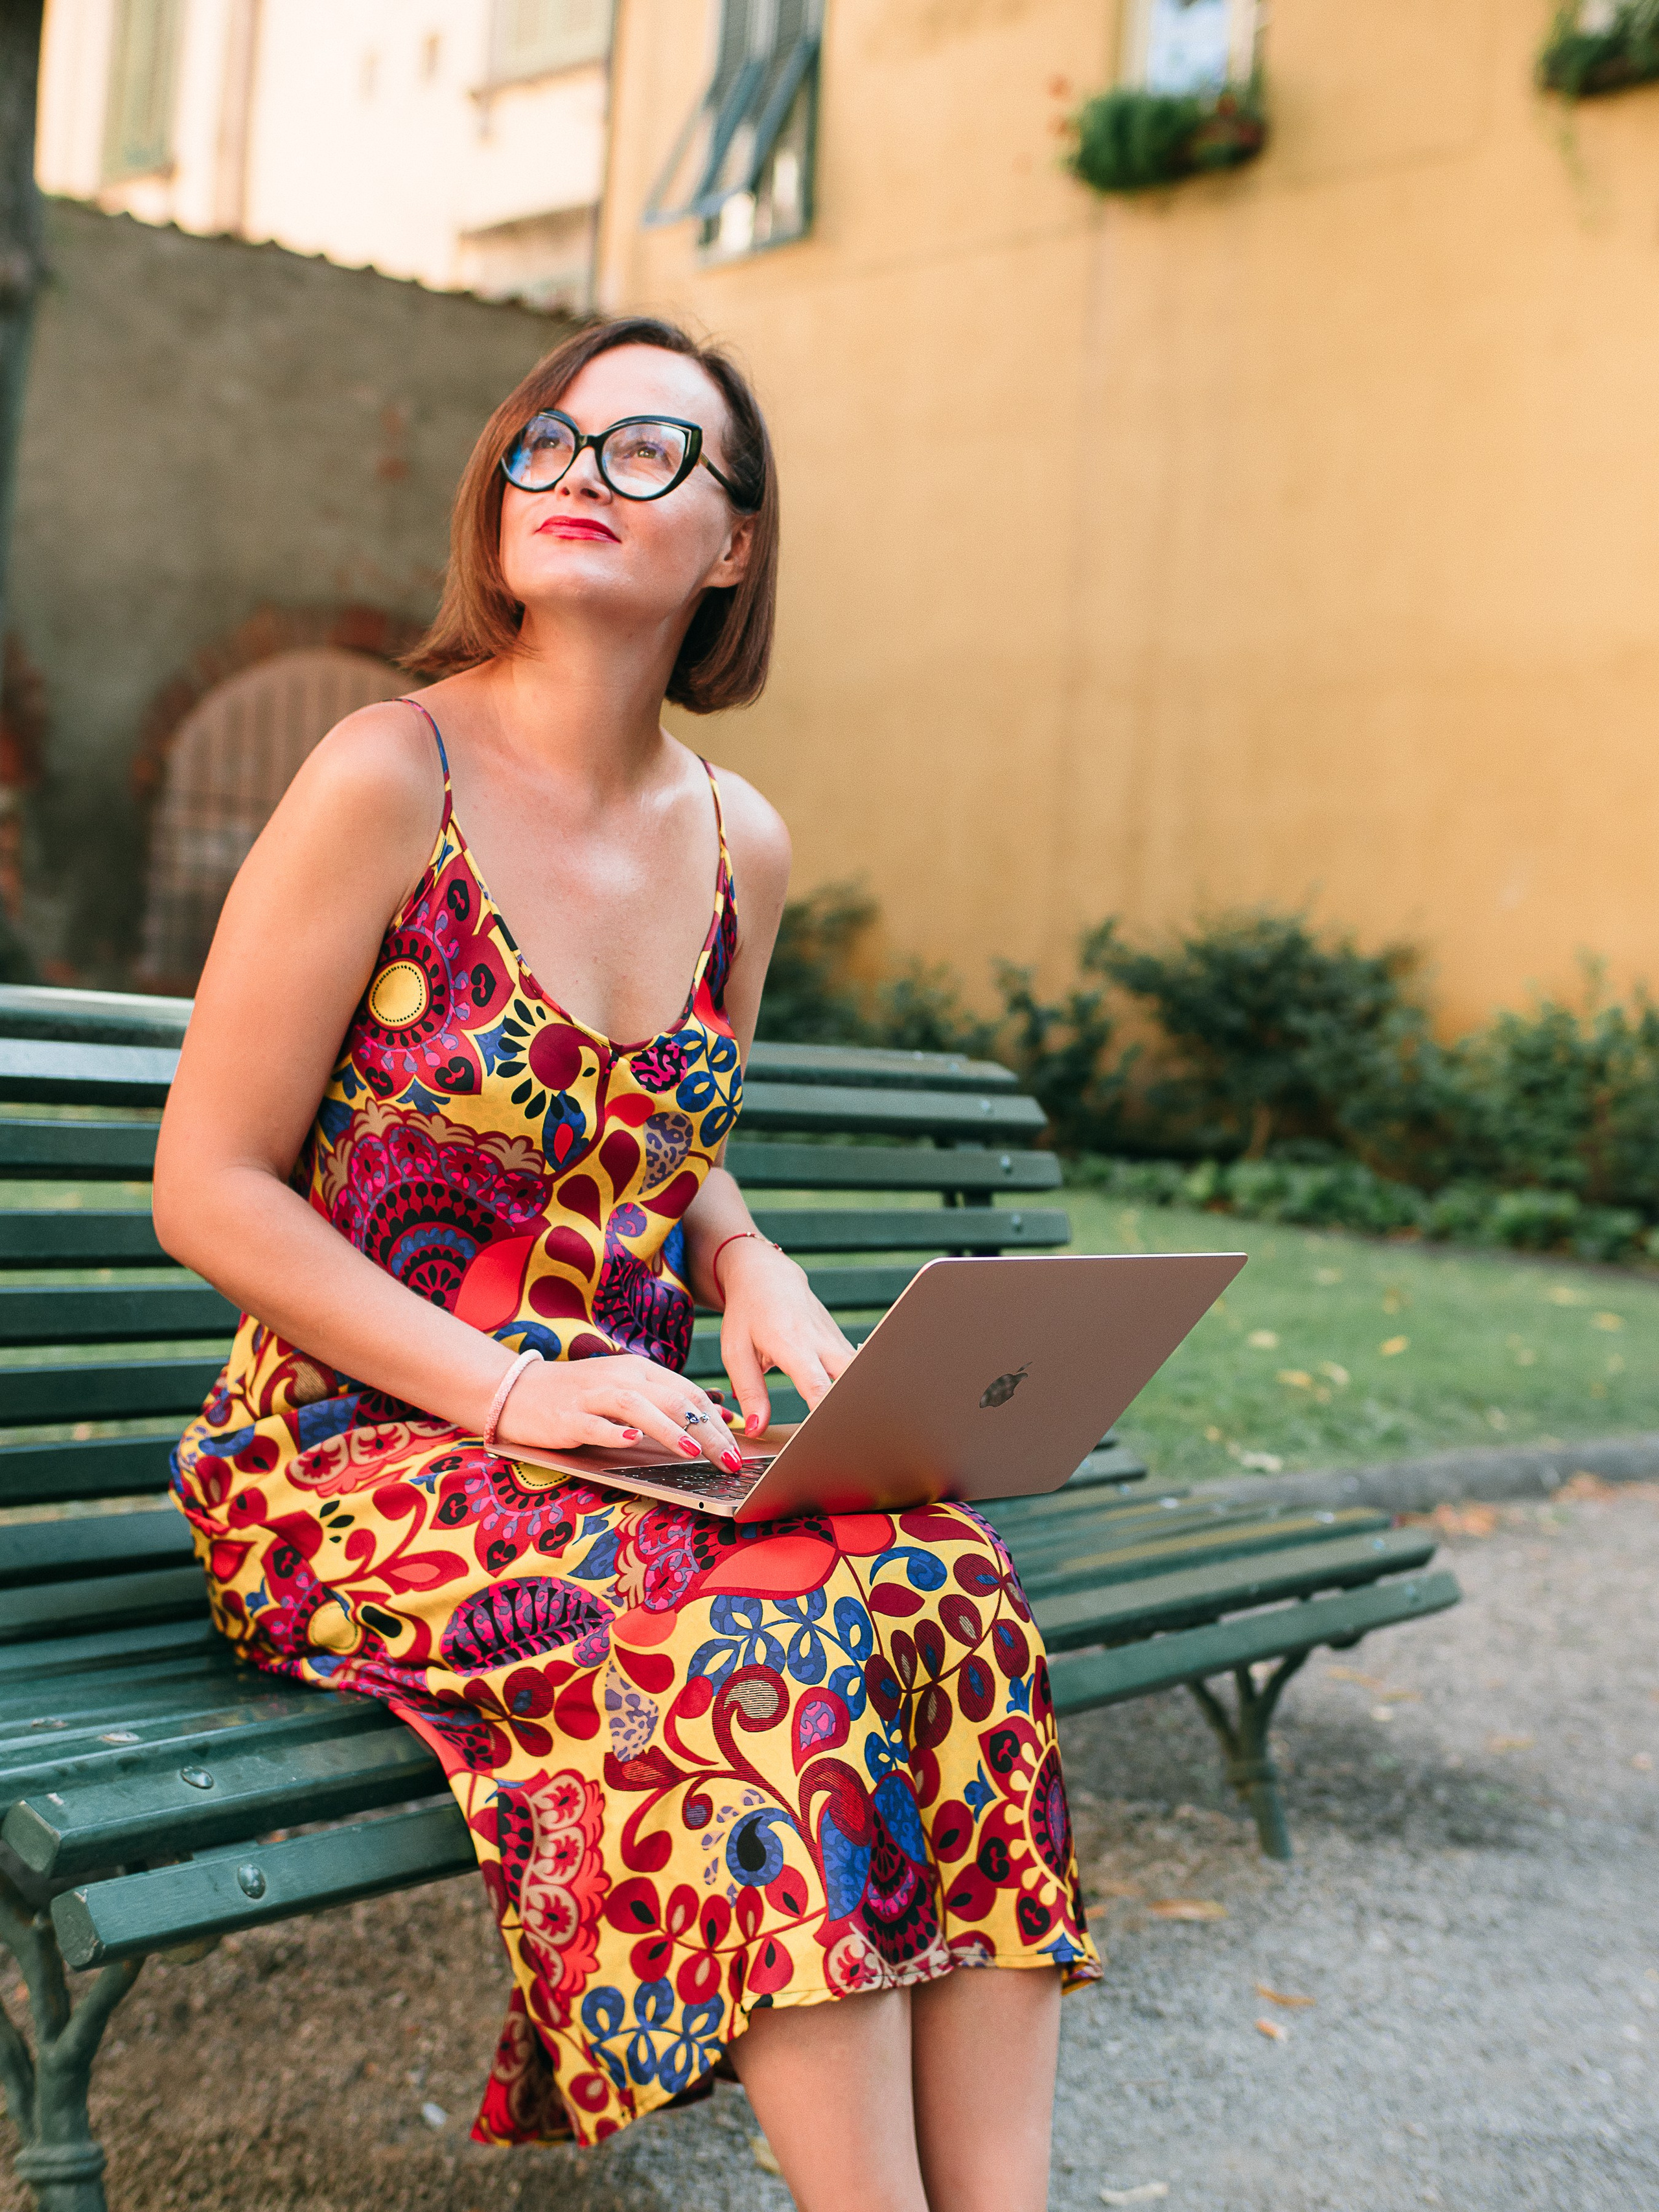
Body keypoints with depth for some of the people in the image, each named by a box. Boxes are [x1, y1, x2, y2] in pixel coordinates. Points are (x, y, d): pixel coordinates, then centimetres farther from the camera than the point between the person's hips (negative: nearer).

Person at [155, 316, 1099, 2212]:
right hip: (359, 1462, -5)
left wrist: (757, 1274, -1)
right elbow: (209, 1190, -10)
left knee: (945, 1580, -23)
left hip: (625, 1455, 5)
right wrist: (508, 1387, -20)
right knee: (768, 1626, -31)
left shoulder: (739, 844, 9)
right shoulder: (390, 779, -10)